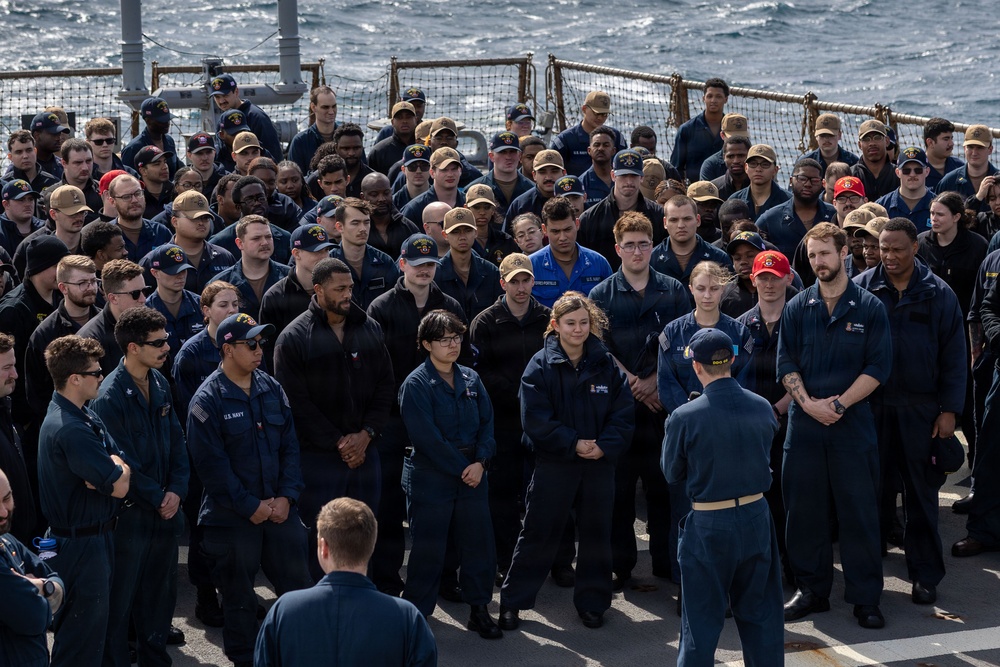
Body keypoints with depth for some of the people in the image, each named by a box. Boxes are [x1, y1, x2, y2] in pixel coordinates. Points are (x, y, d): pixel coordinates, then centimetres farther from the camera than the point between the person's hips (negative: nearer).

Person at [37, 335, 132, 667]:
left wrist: (110, 471, -16)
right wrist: (116, 466, -4)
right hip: (82, 544, -10)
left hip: (97, 535, 10)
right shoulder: (70, 430, -26)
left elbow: (122, 466, 6)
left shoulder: (85, 416, 8)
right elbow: (120, 486, -25)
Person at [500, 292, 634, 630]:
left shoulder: (606, 364, 1)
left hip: (599, 463, 3)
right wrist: (573, 444, -18)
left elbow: (624, 413, -1)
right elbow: (535, 418, -12)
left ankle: (592, 602, 24)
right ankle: (512, 601, 11)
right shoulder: (540, 366, -6)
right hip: (554, 463, -3)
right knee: (539, 533, 1)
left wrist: (605, 446, -16)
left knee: (596, 533, 11)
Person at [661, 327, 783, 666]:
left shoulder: (684, 418, -17)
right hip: (756, 518, 4)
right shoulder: (762, 409, -5)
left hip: (709, 526, -3)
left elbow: (672, 473, -4)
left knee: (701, 622, 7)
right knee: (760, 614, 16)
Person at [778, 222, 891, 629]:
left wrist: (839, 404, -13)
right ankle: (812, 591, 17)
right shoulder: (797, 308, 7)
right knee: (804, 510, 6)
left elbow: (878, 367, -5)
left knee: (859, 511, -1)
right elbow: (786, 364, 4)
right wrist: (809, 403, -11)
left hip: (853, 424, -2)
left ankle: (866, 598, 5)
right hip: (804, 424, 3)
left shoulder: (869, 308, 0)